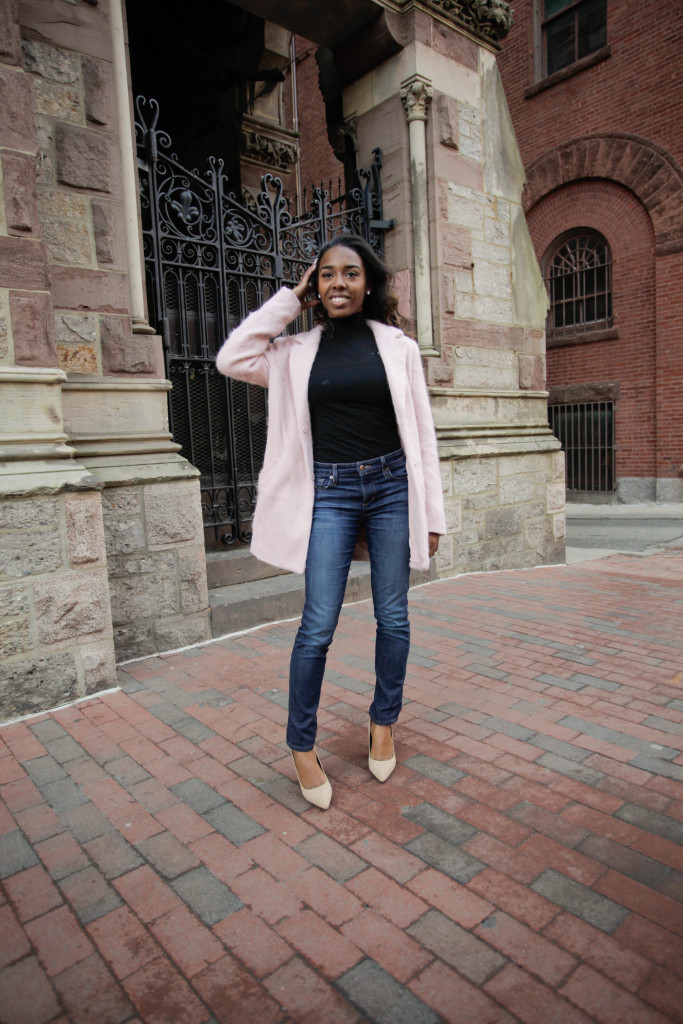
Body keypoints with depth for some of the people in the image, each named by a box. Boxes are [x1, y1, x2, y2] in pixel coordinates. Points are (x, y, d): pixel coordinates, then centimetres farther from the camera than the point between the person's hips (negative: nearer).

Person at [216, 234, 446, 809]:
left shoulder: (398, 347, 5)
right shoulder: (297, 353, 8)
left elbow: (422, 433, 4)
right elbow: (231, 359, -6)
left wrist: (431, 516, 1)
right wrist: (290, 302, 1)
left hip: (391, 487, 1)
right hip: (329, 493, 0)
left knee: (393, 617, 9)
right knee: (318, 626, -3)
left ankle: (384, 723, 32)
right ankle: (302, 746, 17)